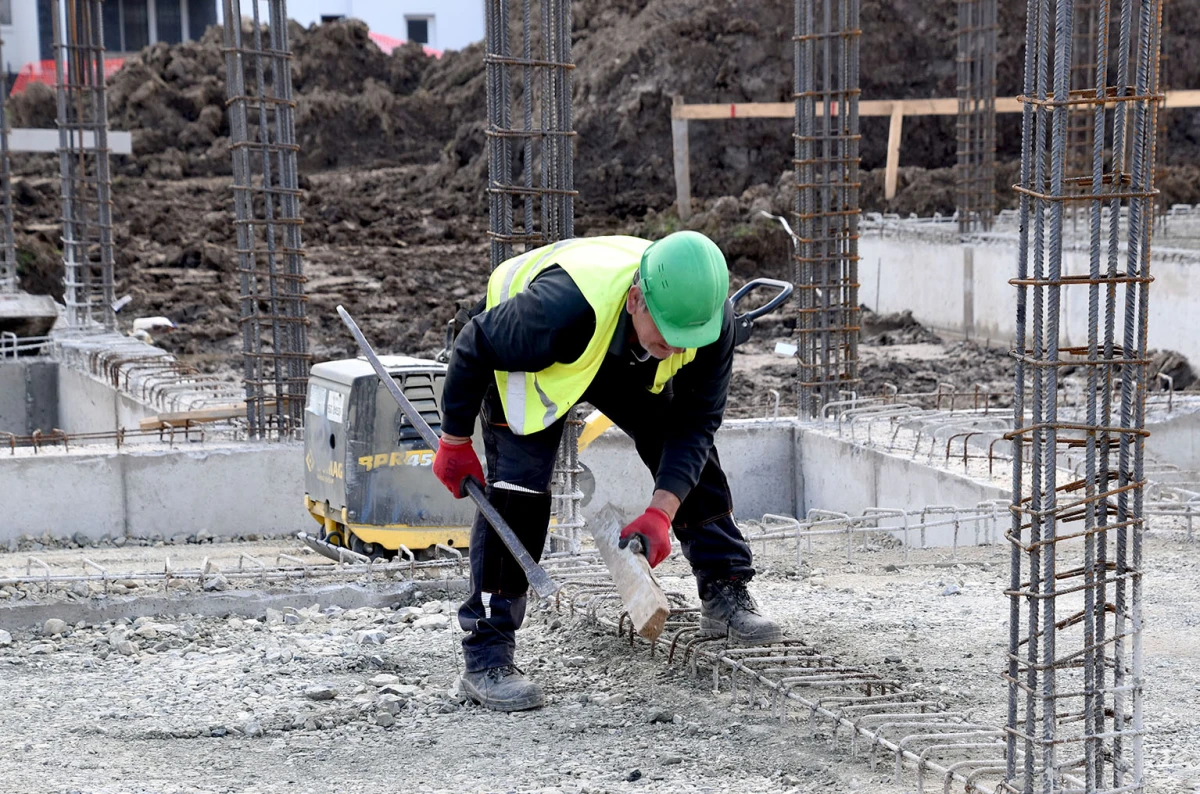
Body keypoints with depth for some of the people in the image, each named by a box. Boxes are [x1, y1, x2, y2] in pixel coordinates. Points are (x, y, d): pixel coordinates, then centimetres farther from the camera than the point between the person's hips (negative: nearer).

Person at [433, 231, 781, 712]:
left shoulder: (711, 317, -32)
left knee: (691, 455, 0)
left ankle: (725, 597, 18)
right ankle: (486, 655, -15)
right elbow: (473, 349, -27)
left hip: (628, 362, 5)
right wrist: (455, 441, -14)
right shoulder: (559, 307, -46)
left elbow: (694, 420, -20)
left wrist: (661, 512, -31)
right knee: (518, 484, -19)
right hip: (527, 358, -5)